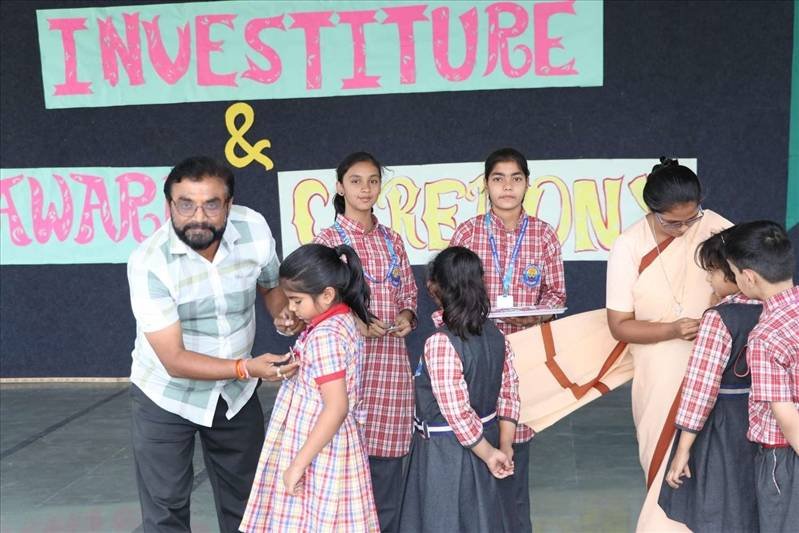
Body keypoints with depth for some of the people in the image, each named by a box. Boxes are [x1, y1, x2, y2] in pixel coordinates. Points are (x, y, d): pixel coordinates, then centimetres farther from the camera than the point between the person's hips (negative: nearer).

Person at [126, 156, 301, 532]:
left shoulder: (254, 227, -16)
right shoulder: (149, 262, -26)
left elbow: (271, 286, 5)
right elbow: (175, 360, -26)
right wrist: (245, 368, -38)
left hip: (236, 392, 4)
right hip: (166, 397, -3)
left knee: (246, 501, 17)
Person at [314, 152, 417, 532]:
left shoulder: (392, 240, 12)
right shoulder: (328, 240, -2)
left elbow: (408, 290, 18)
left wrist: (406, 315, -3)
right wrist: (355, 323, -18)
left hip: (391, 357, 4)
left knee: (388, 451, 8)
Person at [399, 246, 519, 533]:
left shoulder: (440, 343, -23)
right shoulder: (495, 333, -2)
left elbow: (456, 411, -23)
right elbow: (509, 392, 1)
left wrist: (488, 454, -12)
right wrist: (503, 448, 3)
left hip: (445, 450, -7)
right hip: (486, 439, 7)